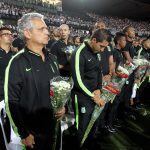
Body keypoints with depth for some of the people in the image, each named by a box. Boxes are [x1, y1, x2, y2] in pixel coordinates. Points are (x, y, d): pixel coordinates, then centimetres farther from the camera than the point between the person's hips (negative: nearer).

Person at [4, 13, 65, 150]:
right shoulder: (17, 63, -17)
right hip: (34, 130, -6)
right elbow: (12, 102, -16)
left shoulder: (51, 58, 4)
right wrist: (24, 134, -12)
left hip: (55, 123, 6)